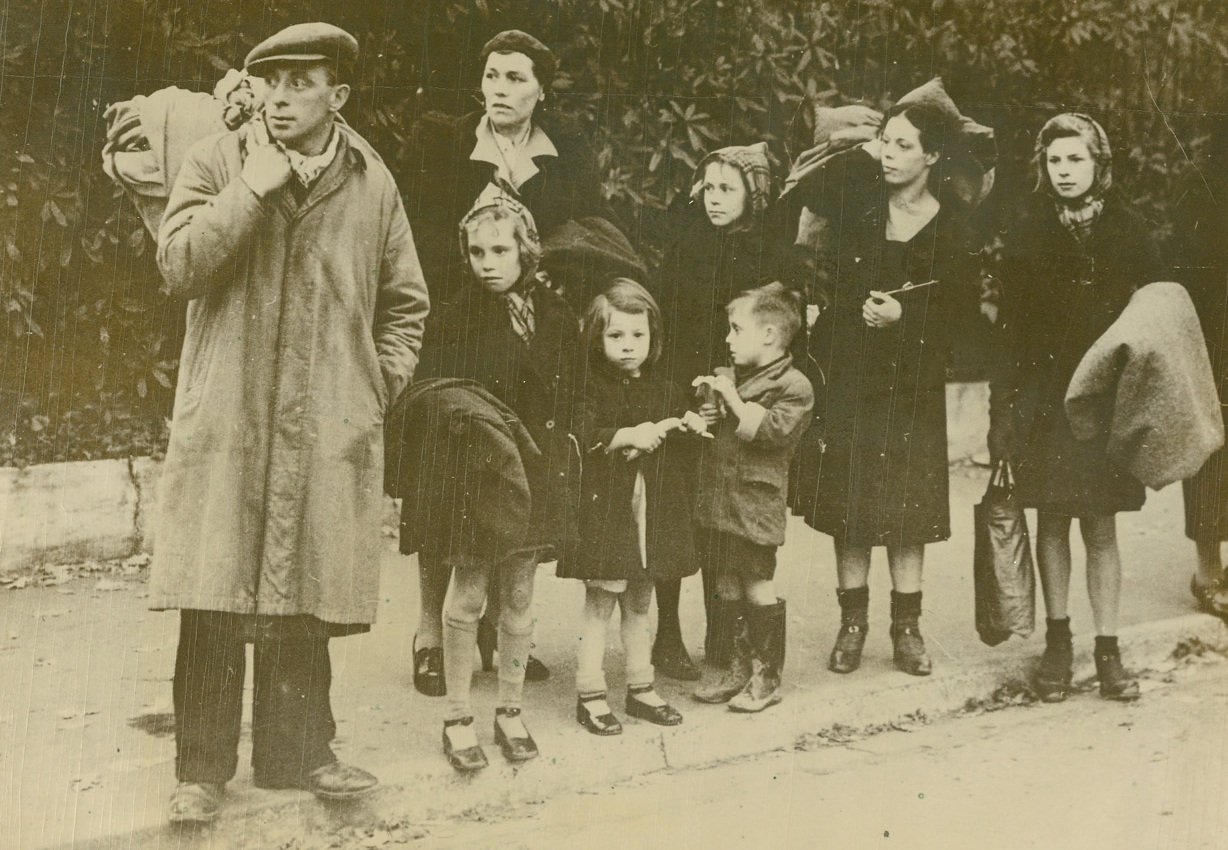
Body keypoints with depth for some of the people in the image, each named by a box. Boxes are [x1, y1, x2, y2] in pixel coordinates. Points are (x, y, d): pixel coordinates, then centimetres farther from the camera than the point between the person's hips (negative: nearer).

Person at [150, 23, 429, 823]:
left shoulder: (371, 181, 9)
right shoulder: (216, 162, 5)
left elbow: (406, 300, 17)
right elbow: (179, 265, -7)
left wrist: (380, 383, 7)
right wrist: (254, 188, -11)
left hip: (328, 428, 1)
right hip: (227, 420, -1)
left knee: (305, 599, 6)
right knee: (214, 600, -2)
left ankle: (296, 753, 20)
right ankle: (202, 767, 10)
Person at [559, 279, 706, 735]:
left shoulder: (665, 391, 12)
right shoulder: (590, 388, -5)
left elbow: (686, 454, 19)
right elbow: (580, 439, -20)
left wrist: (692, 426, -1)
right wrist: (627, 436, -26)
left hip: (653, 512, 5)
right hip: (606, 510, -5)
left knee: (640, 603, 15)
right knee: (599, 602, -1)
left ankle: (640, 688, 25)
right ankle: (590, 695, 7)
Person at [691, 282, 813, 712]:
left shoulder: (793, 386, -7)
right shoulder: (726, 377, 13)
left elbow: (771, 431, -20)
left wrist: (732, 398, -18)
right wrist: (703, 418, 1)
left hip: (756, 502, -7)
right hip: (716, 498, 7)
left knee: (758, 586, 0)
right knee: (726, 585, 11)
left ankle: (766, 675, 10)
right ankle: (733, 666, 22)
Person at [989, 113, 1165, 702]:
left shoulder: (1125, 230, 3)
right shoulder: (1028, 233, 2)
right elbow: (1013, 322, -2)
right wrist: (1009, 400, -8)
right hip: (1045, 396, 0)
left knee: (1101, 528, 2)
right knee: (1052, 522, 7)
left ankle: (1107, 653, 11)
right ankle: (1057, 643, 20)